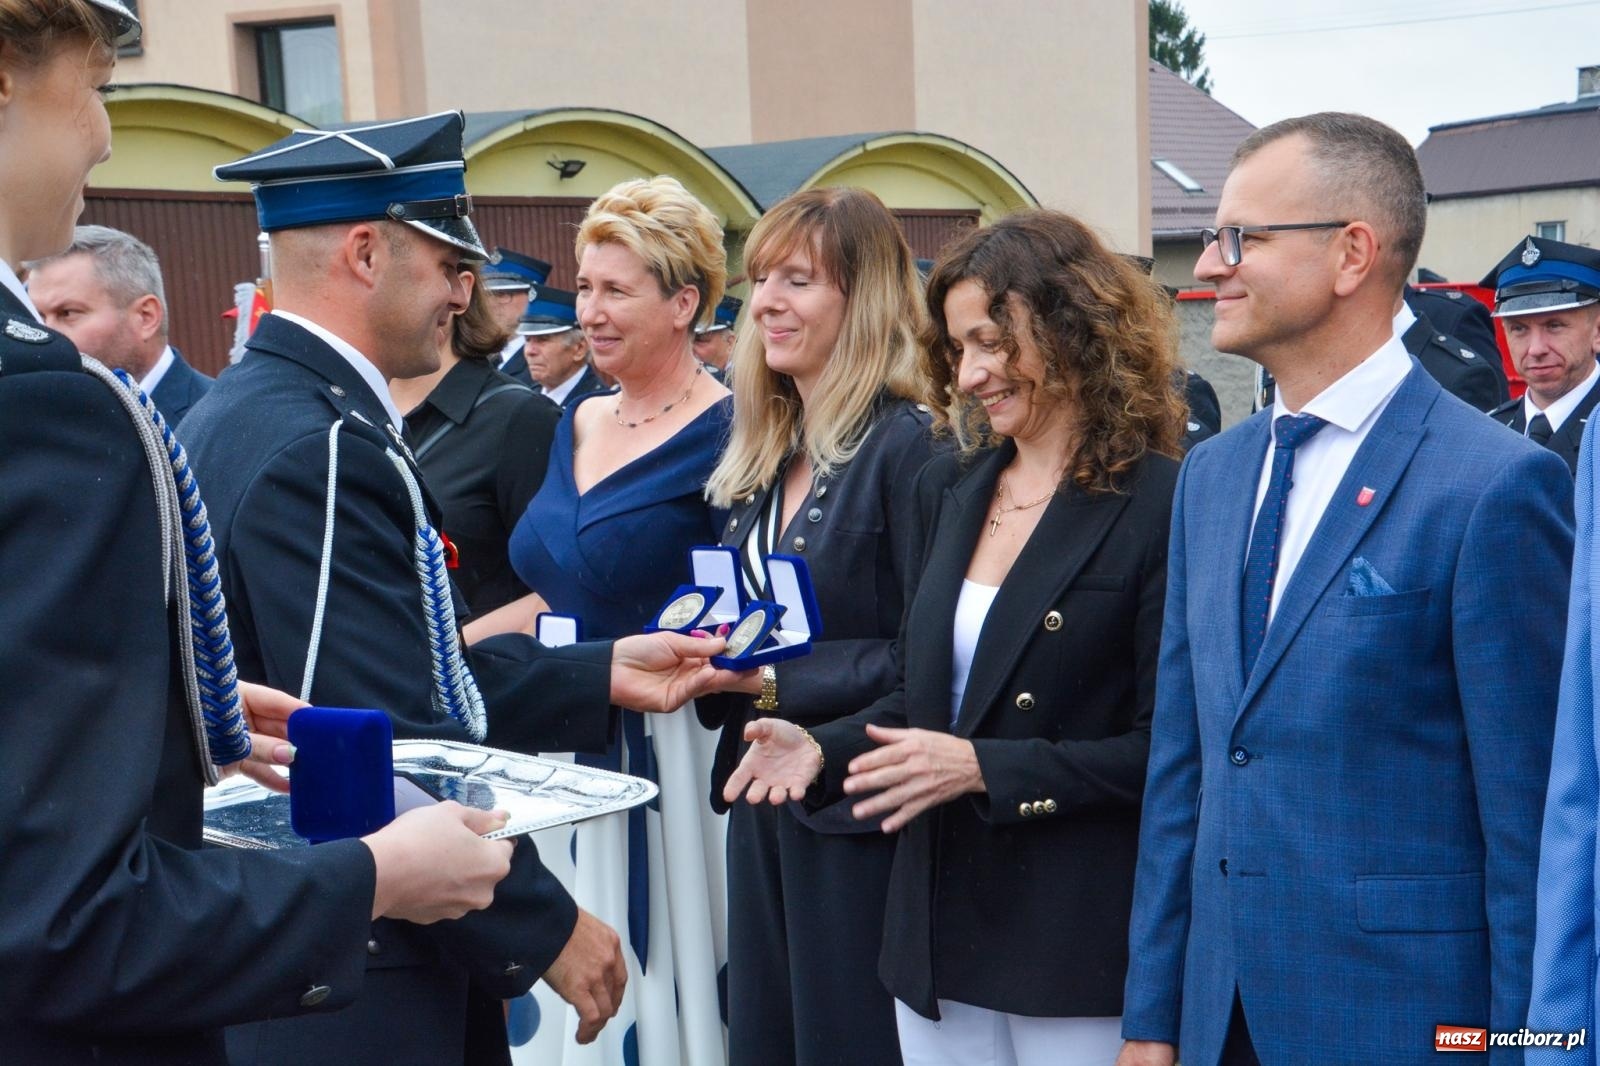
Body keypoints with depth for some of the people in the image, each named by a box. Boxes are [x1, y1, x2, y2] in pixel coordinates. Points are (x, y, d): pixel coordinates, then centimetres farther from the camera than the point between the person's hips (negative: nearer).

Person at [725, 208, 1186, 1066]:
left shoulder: (1159, 505, -12)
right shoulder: (950, 491, 10)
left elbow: (1163, 745, -14)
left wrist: (984, 768, -20)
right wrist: (824, 749, -2)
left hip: (1076, 949, -6)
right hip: (939, 926, 6)